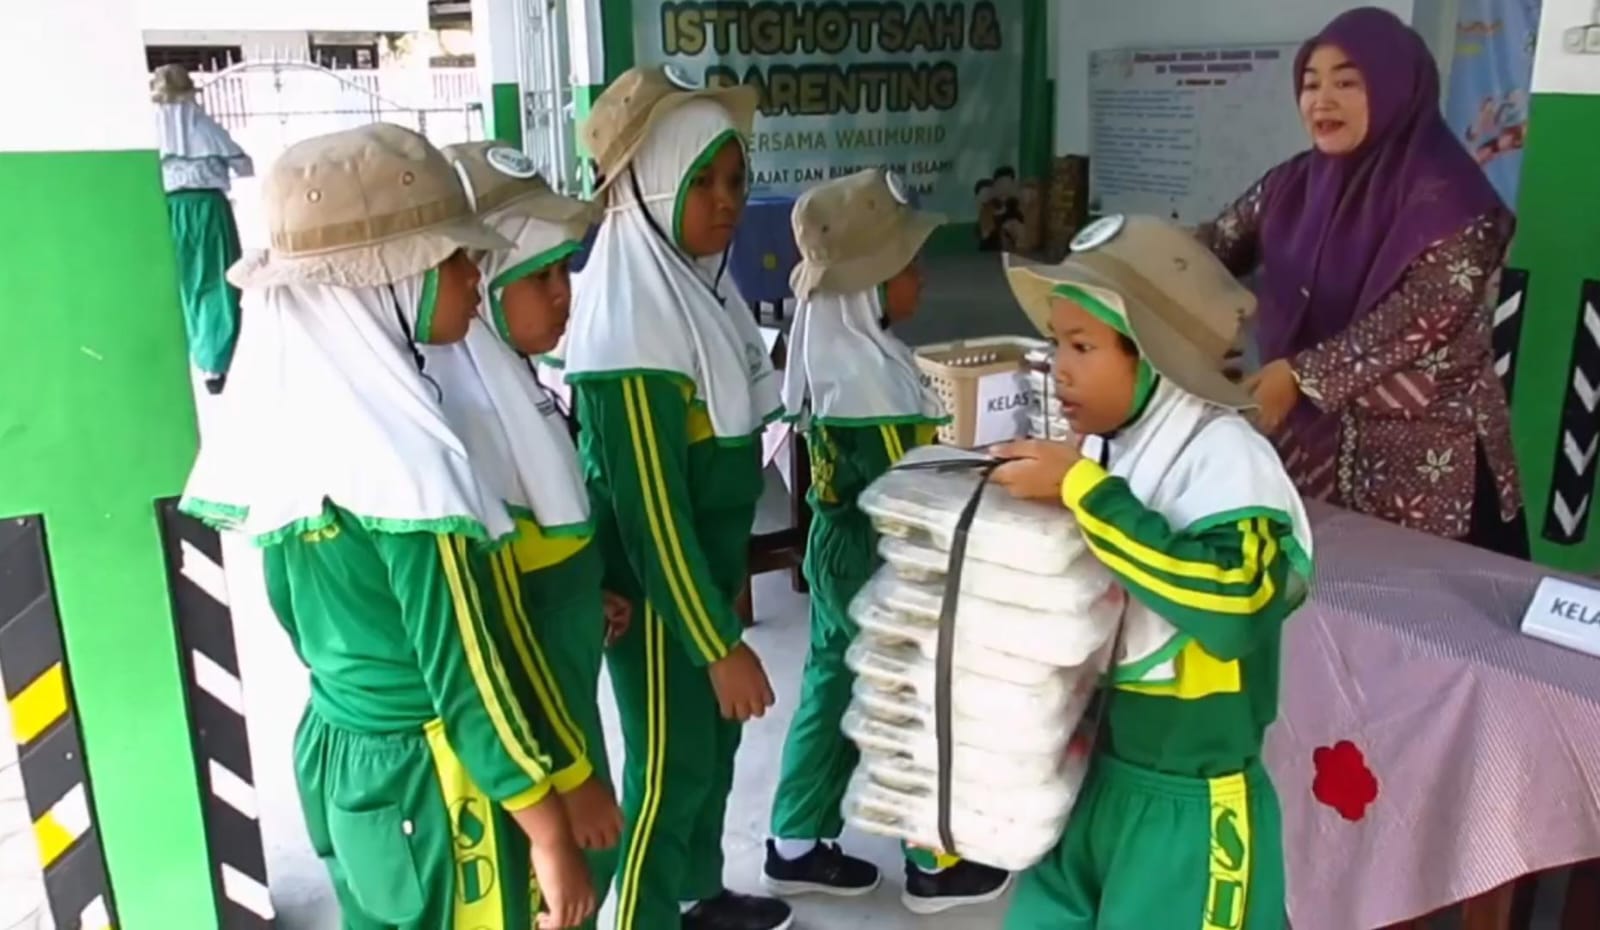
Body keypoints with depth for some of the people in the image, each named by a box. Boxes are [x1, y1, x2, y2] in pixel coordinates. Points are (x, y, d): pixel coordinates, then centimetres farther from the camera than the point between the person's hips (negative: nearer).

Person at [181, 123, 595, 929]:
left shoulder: (287, 411, -2)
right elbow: (466, 673, -23)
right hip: (428, 778, -8)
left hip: (336, 749, 8)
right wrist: (548, 828, -15)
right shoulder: (404, 453, -26)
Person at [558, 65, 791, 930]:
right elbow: (648, 507, -23)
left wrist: (727, 598, 17)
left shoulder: (705, 281, 3)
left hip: (710, 566, 9)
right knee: (669, 765, 7)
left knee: (715, 738, 22)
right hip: (655, 590, -9)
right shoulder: (630, 325, -24)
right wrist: (718, 644, -20)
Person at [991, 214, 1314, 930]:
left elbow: (1230, 598, -37)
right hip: (1091, 778, 7)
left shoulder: (1226, 455, -20)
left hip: (1187, 808, -6)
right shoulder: (1104, 451, -1)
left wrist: (1081, 489, -32)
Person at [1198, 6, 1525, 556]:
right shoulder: (1292, 184, 6)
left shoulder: (1445, 194, -11)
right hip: (1307, 439, 5)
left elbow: (1423, 315, -20)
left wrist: (1301, 375, -24)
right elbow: (1212, 250, 5)